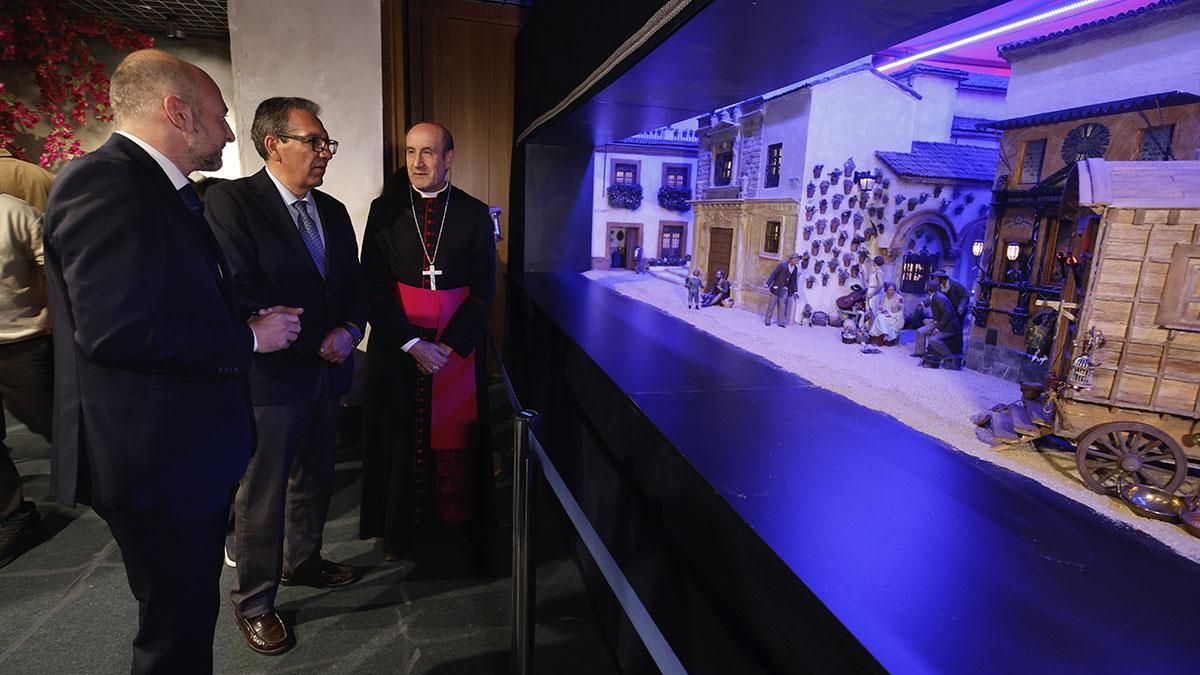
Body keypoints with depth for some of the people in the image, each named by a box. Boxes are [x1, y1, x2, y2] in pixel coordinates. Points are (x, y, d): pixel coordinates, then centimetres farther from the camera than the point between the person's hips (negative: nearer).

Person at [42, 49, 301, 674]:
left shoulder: (169, 192, 13)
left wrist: (250, 319, 7)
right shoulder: (105, 182, -19)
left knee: (191, 607, 25)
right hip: (156, 458, -10)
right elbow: (116, 328, -27)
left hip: (192, 447, 10)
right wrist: (248, 339, -18)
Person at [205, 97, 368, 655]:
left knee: (315, 479, 20)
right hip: (272, 375, -6)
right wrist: (317, 342, -16)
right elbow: (242, 294, -18)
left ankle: (303, 560, 42)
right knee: (263, 494, 5)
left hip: (328, 371, 7)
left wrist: (349, 330, -7)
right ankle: (253, 603, 25)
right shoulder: (231, 201, -11)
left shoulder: (332, 211, 11)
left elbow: (354, 285, 13)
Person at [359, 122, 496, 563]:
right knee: (400, 436, 8)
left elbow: (484, 289, -2)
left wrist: (448, 345, -11)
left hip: (458, 343, 0)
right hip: (396, 343, 1)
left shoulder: (474, 213, 2)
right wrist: (411, 343, -10)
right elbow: (374, 284, -1)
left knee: (456, 435, 5)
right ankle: (400, 530, 26)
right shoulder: (385, 210, 4)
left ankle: (460, 525, 23)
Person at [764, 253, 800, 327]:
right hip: (776, 288, -5)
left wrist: (795, 291, 10)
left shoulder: (795, 268, 4)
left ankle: (781, 322, 9)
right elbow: (773, 274, -13)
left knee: (783, 306, 5)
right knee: (772, 305, 4)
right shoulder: (782, 265, -14)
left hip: (785, 290, 5)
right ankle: (767, 321, 14)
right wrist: (768, 284, -19)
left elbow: (793, 281, 12)